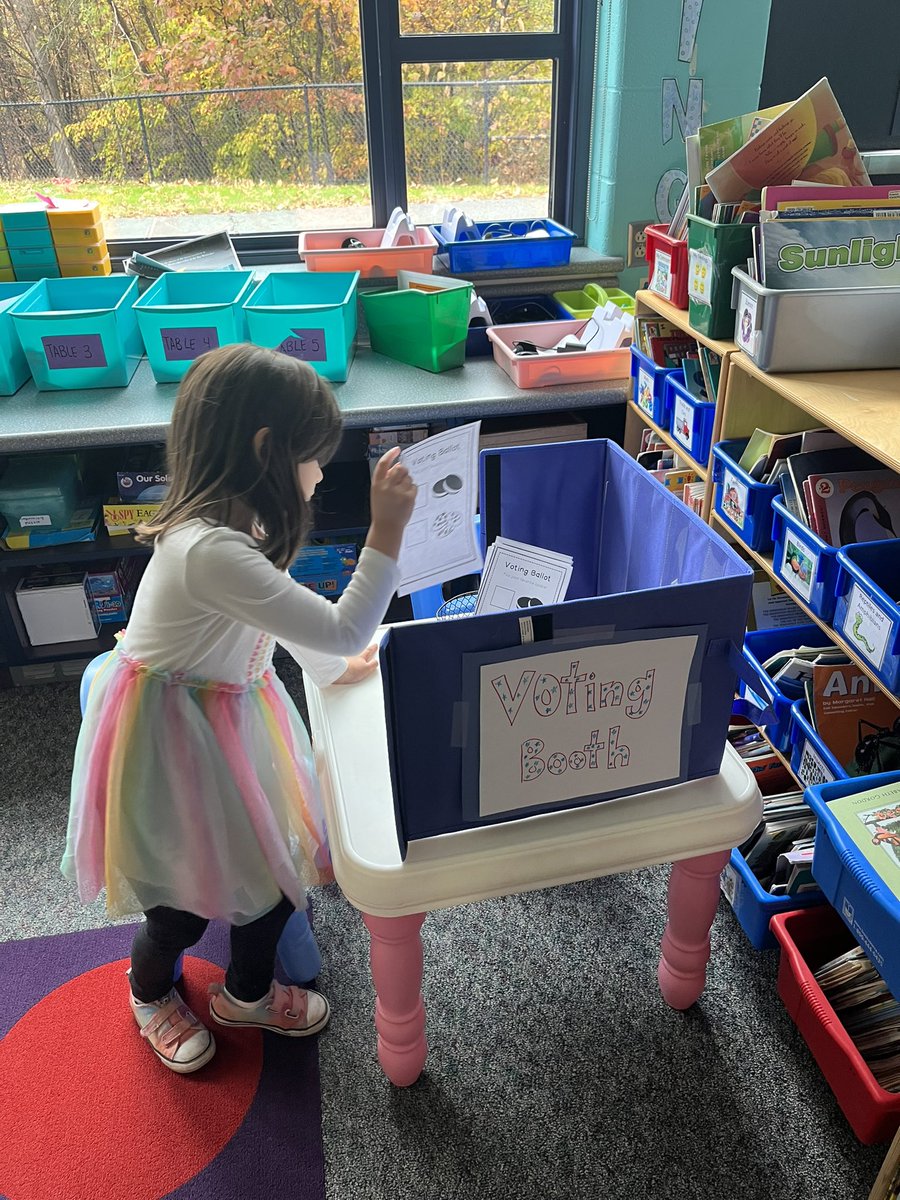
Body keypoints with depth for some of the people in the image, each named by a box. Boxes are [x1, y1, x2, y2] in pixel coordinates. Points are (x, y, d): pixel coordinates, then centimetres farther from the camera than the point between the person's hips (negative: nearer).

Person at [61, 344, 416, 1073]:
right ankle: (150, 993, 48)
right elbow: (342, 631, -33)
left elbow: (282, 613, 16)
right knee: (190, 894, 12)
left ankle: (248, 993, 46)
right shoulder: (210, 551, -35)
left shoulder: (236, 523, -3)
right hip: (172, 739, -9)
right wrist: (387, 529, -33)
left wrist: (334, 668, 16)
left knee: (277, 858, 18)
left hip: (231, 719, 9)